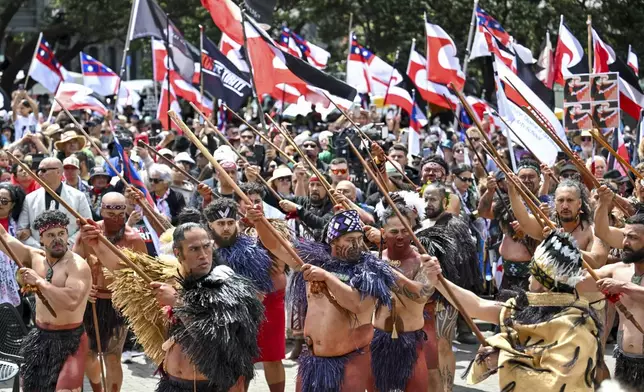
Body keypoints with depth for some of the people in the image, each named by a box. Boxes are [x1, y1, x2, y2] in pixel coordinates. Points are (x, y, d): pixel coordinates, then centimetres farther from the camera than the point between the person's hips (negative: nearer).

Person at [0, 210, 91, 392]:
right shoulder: (35, 258, 2)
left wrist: (39, 282, -27)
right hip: (40, 336, 7)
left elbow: (72, 301, -34)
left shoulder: (78, 266, -19)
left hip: (69, 339, -7)